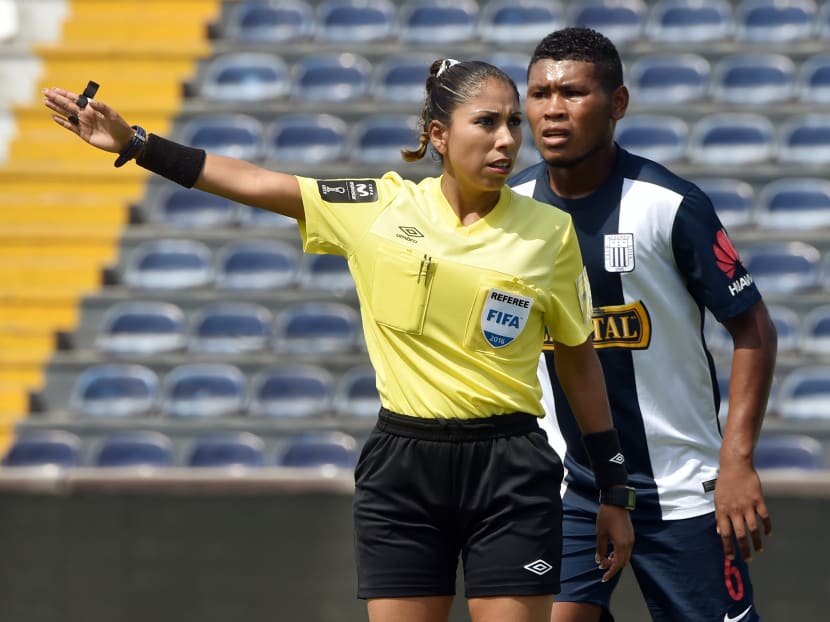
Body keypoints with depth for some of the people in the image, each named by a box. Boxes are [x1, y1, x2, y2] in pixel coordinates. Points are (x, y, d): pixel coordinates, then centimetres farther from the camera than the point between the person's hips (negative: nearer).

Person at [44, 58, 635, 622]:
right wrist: (136, 144, 1)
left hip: (510, 475, -1)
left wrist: (614, 491, 9)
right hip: (402, 468, 1)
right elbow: (256, 184, 5)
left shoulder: (549, 231, 0)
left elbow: (580, 361, 8)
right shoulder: (379, 207, 2)